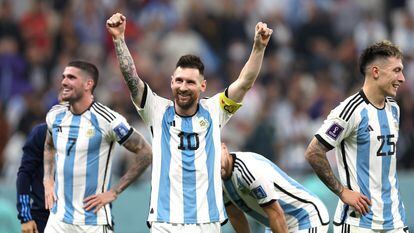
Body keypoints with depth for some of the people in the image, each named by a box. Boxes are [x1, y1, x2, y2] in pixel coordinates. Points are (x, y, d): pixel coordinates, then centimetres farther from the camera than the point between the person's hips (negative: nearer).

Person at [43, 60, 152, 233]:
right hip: (58, 219, 5)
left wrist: (114, 192, -9)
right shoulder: (55, 115, 6)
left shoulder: (107, 120, -12)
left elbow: (145, 153, -8)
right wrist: (48, 182, 13)